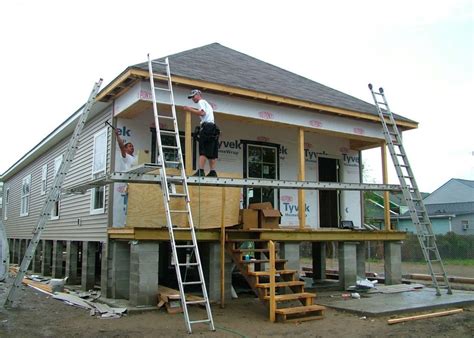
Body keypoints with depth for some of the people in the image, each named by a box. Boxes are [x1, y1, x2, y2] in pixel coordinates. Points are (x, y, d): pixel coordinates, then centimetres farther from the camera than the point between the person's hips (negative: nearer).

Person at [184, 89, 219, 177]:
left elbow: (202, 113, -13)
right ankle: (213, 172, 0)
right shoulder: (207, 103, 32)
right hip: (213, 127, 9)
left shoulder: (201, 102, 4)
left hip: (206, 126, -9)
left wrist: (190, 110, -7)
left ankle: (201, 171, -20)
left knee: (203, 151, -14)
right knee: (212, 152, 4)